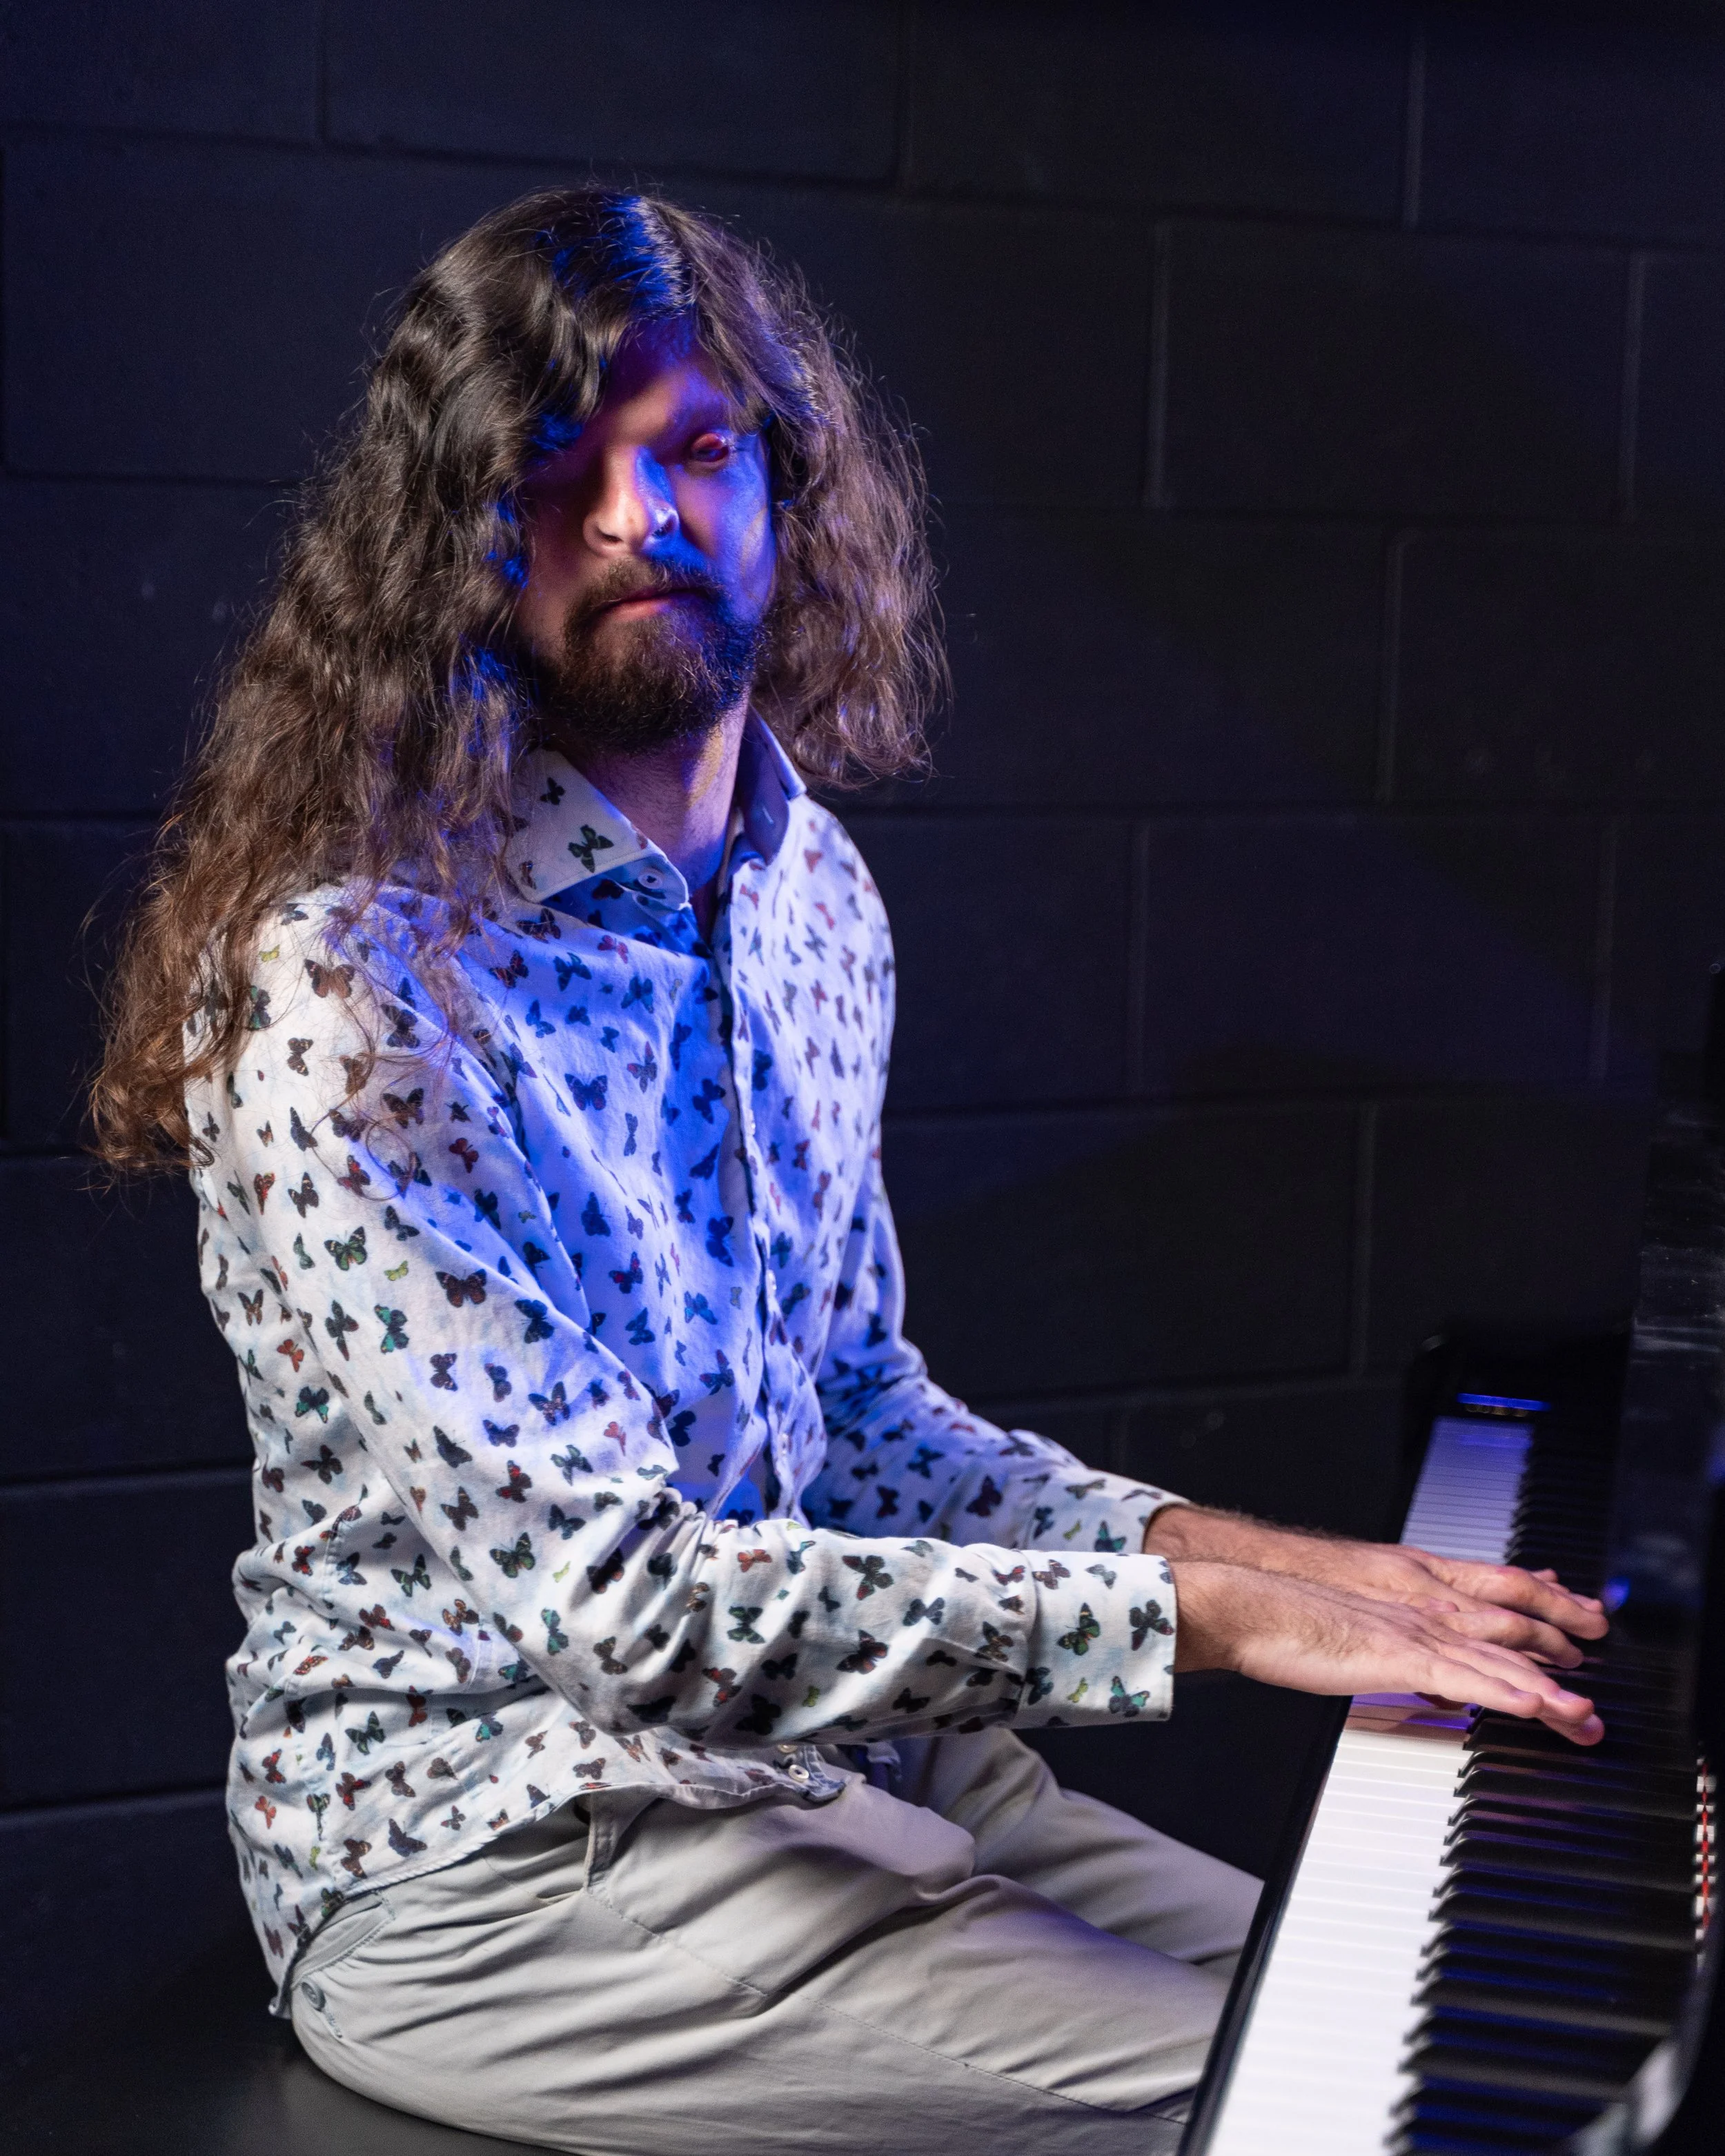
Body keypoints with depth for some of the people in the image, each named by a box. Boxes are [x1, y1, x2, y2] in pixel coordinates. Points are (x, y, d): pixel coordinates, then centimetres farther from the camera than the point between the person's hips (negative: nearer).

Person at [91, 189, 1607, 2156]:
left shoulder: (811, 896, 7)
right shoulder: (348, 983, -20)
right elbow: (613, 1592, -26)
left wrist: (1237, 1549, -1)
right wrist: (1194, 1614, -26)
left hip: (819, 1746, 8)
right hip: (473, 1850, -8)